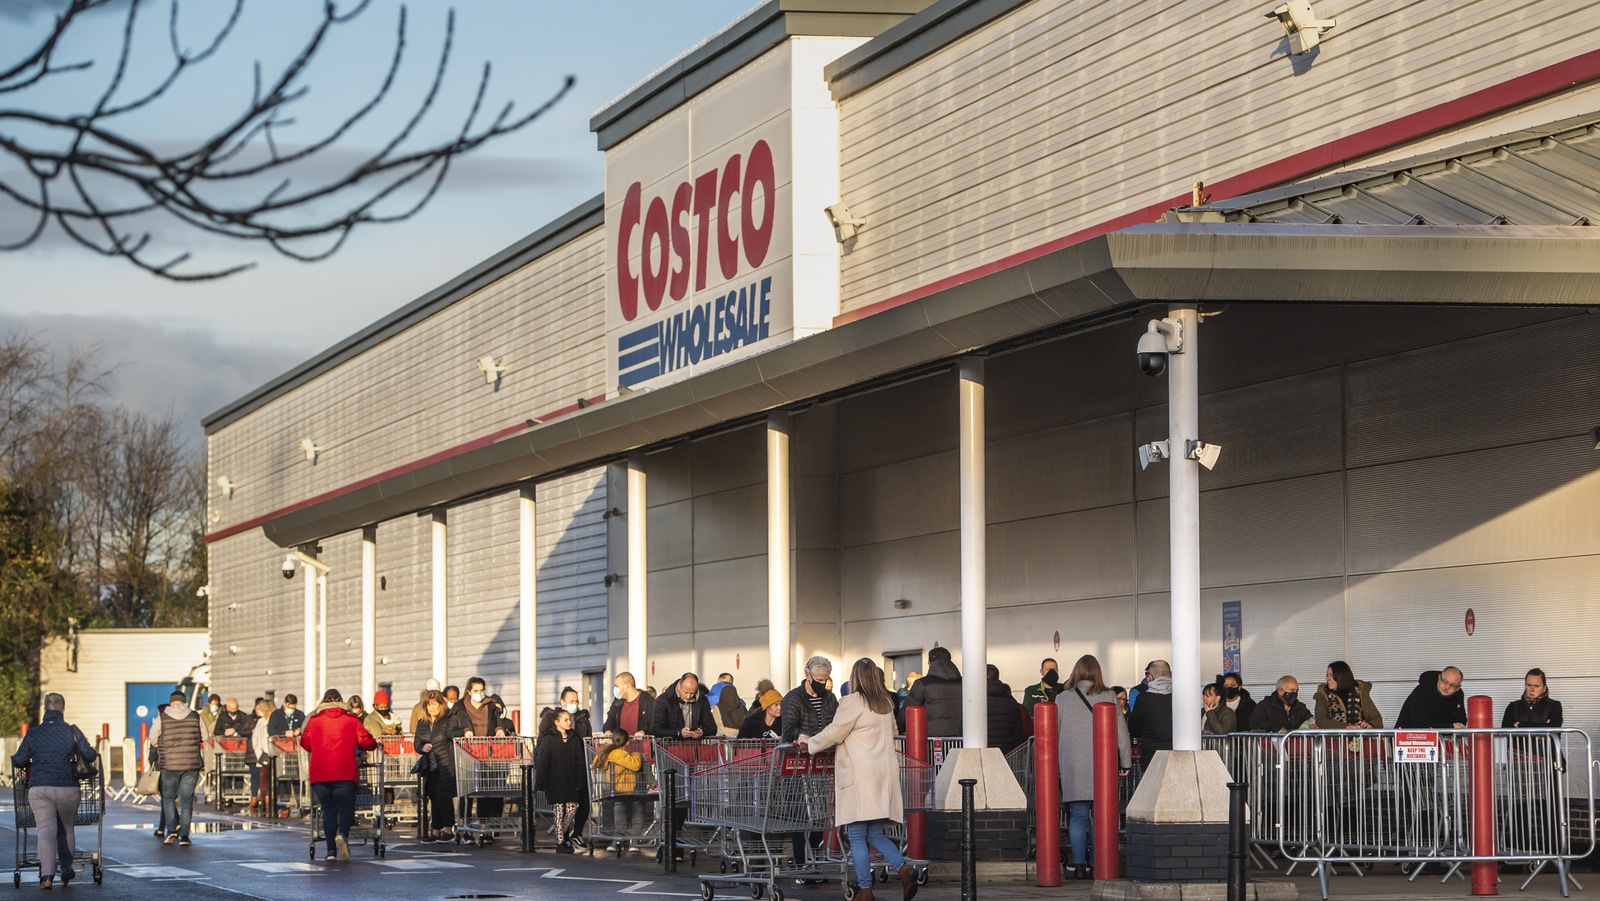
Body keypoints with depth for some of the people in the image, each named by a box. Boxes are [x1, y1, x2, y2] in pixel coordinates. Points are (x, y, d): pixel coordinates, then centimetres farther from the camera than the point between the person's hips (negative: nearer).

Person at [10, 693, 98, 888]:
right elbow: (90, 756, 3)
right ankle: (66, 870, 24)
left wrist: (14, 760, 30)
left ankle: (47, 874, -23)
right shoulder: (72, 731, 1)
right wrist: (96, 755, 26)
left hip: (39, 788, 0)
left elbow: (18, 762, 6)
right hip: (67, 788, 0)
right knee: (66, 828, 18)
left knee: (45, 829, -6)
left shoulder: (33, 733, 4)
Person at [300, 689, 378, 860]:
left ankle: (331, 849, 1)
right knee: (346, 808, 3)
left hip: (319, 773, 2)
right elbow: (366, 741, 9)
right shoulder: (352, 720, 5)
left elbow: (305, 743, 17)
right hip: (345, 773, -2)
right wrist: (374, 743, 32)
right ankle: (342, 834, -26)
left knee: (328, 810, 9)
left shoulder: (314, 720, 8)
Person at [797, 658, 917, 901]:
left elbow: (834, 733, -7)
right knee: (875, 836, 11)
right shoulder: (886, 703, 13)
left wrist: (810, 743, 11)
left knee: (857, 837, -2)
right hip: (885, 773, 7)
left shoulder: (854, 701, -8)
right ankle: (903, 867, -11)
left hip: (860, 775, -7)